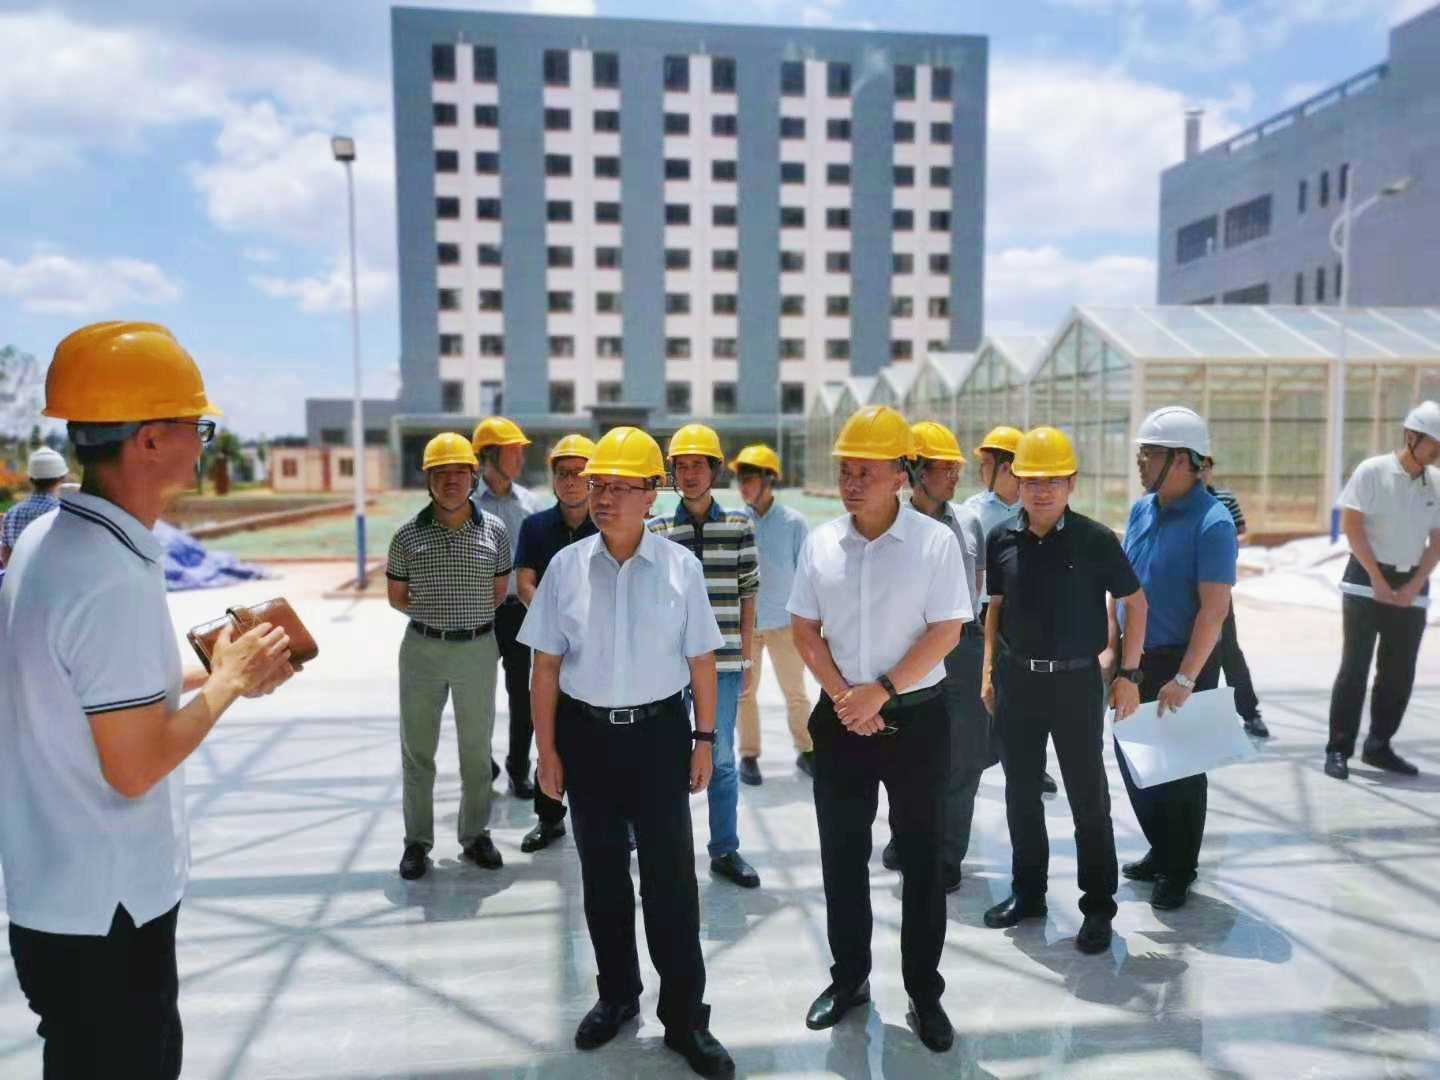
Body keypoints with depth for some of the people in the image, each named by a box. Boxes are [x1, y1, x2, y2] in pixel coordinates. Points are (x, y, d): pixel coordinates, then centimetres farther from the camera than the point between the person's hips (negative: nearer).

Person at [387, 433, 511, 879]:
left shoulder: (494, 530, -2)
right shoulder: (408, 534, -2)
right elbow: (397, 596, 8)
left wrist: (468, 620, 5)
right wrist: (435, 618, 3)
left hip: (478, 649, 0)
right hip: (421, 650, 0)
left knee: (476, 749, 12)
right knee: (417, 750, 8)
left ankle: (475, 834, 27)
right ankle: (417, 841, 23)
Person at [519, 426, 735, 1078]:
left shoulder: (680, 566, -7)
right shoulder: (566, 566, -4)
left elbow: (701, 660, -1)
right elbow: (545, 666, 0)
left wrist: (705, 739, 0)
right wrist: (547, 751, 0)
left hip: (659, 732, -2)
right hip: (587, 734, 2)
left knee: (670, 876, 5)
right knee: (601, 874, 17)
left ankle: (685, 1016, 22)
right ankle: (616, 994, 38)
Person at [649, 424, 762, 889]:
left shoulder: (739, 525, 2)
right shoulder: (656, 529, 1)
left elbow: (747, 595, 6)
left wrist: (746, 657, 5)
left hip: (722, 662, 0)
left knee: (722, 759, 10)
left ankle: (725, 850, 22)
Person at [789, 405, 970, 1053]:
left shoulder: (934, 541, -9)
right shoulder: (821, 543, 1)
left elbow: (946, 633, -11)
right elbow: (805, 629, 3)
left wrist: (881, 691, -15)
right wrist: (843, 697, -8)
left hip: (916, 717, -3)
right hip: (842, 719, 3)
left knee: (922, 860, 9)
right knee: (841, 855, 13)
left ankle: (924, 991, 26)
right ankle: (848, 977, 32)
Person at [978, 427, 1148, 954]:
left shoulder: (1095, 540, -10)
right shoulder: (1003, 541, -1)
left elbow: (1135, 602, -1)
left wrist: (1128, 674, -4)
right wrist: (989, 671, 9)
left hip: (1076, 680, -3)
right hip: (1017, 679, 4)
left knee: (1088, 798, 7)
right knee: (1021, 792, 13)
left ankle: (1098, 906, 21)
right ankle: (1027, 891, 30)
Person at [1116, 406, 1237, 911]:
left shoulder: (1211, 523, -17)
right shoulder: (1140, 511, 4)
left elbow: (1214, 608, -19)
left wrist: (1184, 679, -22)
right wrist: (1112, 649, 6)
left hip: (1183, 661, -7)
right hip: (1135, 659, 7)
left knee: (1180, 766, 7)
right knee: (1132, 758, 15)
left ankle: (1179, 871, 25)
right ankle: (1160, 852, 35)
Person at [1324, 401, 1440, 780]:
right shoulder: (1373, 471, -9)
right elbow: (1351, 525, -10)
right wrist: (1377, 579, -11)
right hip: (1367, 581, -5)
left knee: (1400, 673, 8)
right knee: (1355, 666, -5)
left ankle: (1378, 746, 21)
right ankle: (1338, 749, 0)